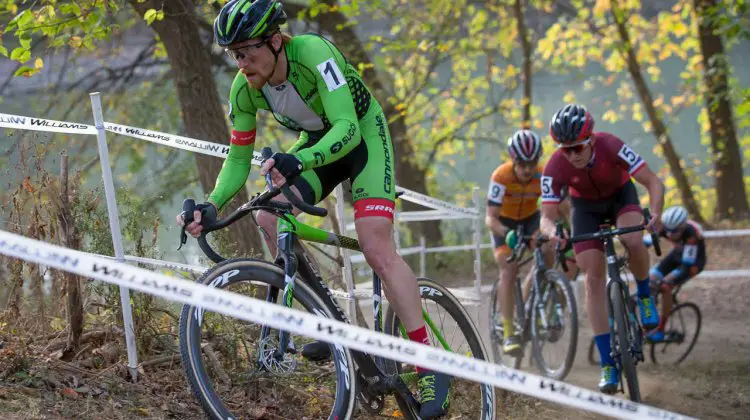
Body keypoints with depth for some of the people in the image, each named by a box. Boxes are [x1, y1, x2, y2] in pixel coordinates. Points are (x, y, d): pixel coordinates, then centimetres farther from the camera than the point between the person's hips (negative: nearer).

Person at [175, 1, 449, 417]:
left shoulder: (313, 53, -34)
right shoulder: (244, 89, -16)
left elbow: (346, 129, -41)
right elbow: (239, 157, -8)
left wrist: (297, 161, -58)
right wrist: (212, 205, -26)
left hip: (362, 134, -6)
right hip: (316, 142, 6)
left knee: (377, 249, -20)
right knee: (269, 220, -15)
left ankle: (432, 368, -17)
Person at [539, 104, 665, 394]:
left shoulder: (610, 146, -35)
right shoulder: (555, 168, -31)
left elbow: (653, 183, -33)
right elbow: (547, 215, -28)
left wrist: (655, 215, -51)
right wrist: (551, 232, -51)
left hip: (620, 196, -1)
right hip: (586, 207, 1)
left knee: (633, 241, -34)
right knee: (594, 279, -9)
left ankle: (644, 296, -2)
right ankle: (608, 365, -6)